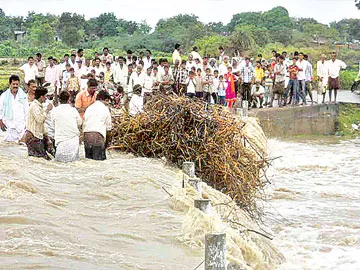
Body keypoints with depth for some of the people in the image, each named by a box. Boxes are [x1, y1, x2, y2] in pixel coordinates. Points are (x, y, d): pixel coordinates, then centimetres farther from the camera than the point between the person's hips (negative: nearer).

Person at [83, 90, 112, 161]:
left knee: (88, 158, 10)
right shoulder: (105, 109, 4)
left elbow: (84, 122, 18)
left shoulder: (89, 108, 18)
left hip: (86, 134, 5)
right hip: (98, 135, -5)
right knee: (99, 159, -5)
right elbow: (108, 127, 9)